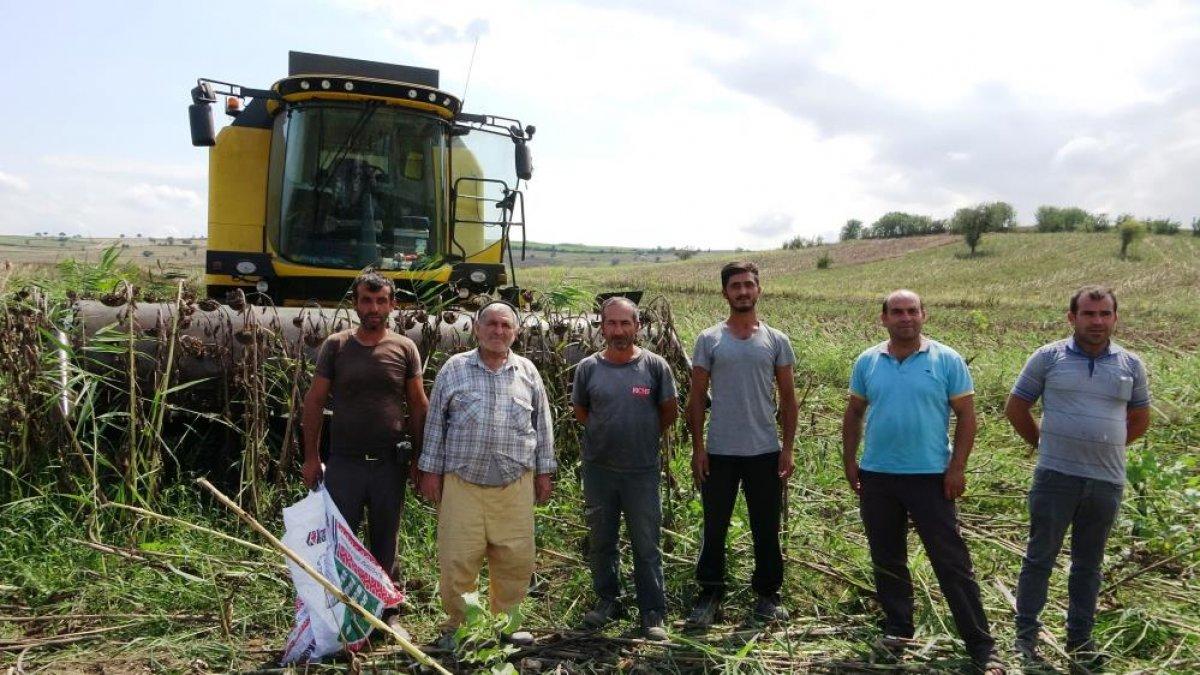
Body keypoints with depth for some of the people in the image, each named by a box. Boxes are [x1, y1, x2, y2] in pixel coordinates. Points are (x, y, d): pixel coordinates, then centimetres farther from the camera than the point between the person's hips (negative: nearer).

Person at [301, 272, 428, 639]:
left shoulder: (404, 348, 1)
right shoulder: (335, 346, 0)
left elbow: (418, 405, 5)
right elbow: (314, 401, 2)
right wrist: (311, 456, -2)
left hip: (390, 464, 1)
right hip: (343, 463, -1)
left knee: (385, 544, 14)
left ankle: (388, 613, 27)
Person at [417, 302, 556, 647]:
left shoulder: (527, 372, 8)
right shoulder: (454, 369, 4)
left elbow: (543, 424, 12)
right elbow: (435, 422, 6)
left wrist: (544, 471, 10)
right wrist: (431, 470, 3)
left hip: (515, 484, 2)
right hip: (462, 482, -1)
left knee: (515, 559, 4)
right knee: (457, 559, 2)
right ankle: (458, 623, 21)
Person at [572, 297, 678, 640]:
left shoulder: (655, 366, -6)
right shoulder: (588, 368, -2)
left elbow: (669, 412, 5)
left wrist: (644, 437, 9)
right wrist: (607, 435, 8)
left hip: (642, 470, -2)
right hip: (598, 469, 2)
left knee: (647, 545, 5)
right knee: (602, 542, 15)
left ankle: (653, 614, 18)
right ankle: (607, 601, 33)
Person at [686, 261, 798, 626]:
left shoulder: (777, 341, 4)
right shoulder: (709, 340, 1)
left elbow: (788, 398, 5)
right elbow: (696, 398, 2)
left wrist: (788, 449, -2)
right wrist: (697, 448, -4)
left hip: (765, 452, 1)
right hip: (719, 452, -1)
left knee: (766, 528, 11)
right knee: (714, 528, 7)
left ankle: (767, 595, 25)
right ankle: (709, 596, 20)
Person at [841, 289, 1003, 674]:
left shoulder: (946, 360, -4)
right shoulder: (867, 362, 4)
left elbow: (966, 416, -3)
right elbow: (853, 414, 12)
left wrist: (957, 467, -9)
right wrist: (849, 460, 6)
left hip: (930, 476, -3)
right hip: (876, 477, 4)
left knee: (952, 562, -1)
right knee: (887, 559, 14)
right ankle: (898, 630, 31)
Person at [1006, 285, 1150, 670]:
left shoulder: (1131, 365, 6)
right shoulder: (1048, 358, -2)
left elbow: (1140, 419, 19)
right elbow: (1016, 408, 5)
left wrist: (1105, 447, 13)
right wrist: (1045, 445, 7)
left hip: (1107, 482, 3)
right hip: (1055, 477, -3)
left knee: (1088, 563, 14)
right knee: (1040, 558, 3)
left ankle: (1080, 638, 25)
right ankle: (1026, 635, 12)